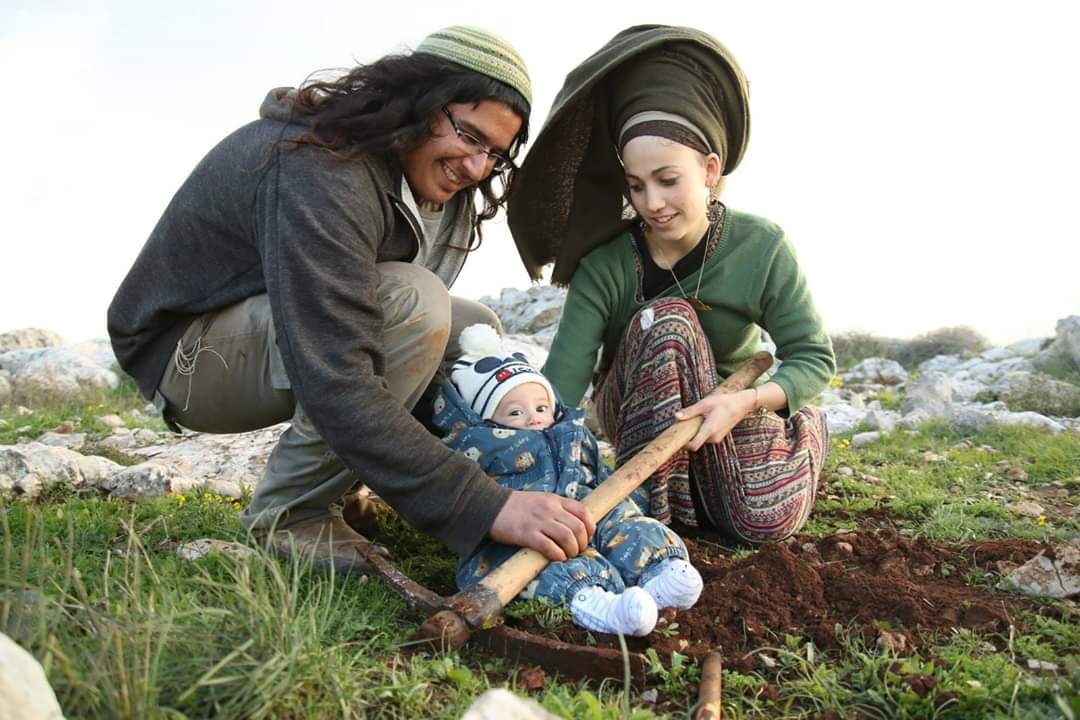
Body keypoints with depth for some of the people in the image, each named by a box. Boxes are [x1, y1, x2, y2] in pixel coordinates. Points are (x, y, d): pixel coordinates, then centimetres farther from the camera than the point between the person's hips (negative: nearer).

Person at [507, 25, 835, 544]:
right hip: (636, 414, -1)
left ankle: (802, 431, 11)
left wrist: (744, 402, -37)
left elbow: (814, 357, -16)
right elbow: (561, 378, -32)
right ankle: (649, 504, -25)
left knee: (767, 520, -25)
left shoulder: (763, 248, -19)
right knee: (666, 320, -33)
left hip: (725, 407, 1)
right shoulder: (605, 265, -23)